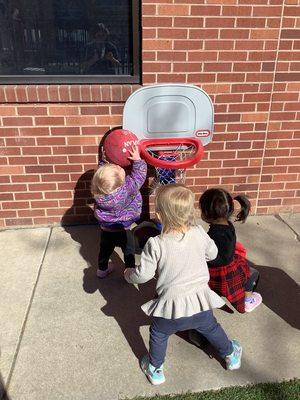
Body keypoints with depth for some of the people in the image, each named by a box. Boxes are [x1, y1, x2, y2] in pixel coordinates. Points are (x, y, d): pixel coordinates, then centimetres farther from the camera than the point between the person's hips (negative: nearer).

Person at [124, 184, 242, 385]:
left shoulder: (155, 245, -22)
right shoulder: (199, 233, -12)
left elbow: (143, 275, -13)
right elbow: (212, 253, 7)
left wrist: (129, 273, 8)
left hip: (172, 307, -3)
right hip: (201, 303, 3)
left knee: (158, 334, 26)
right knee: (211, 328, 31)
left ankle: (155, 370, 44)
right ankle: (231, 355, 55)